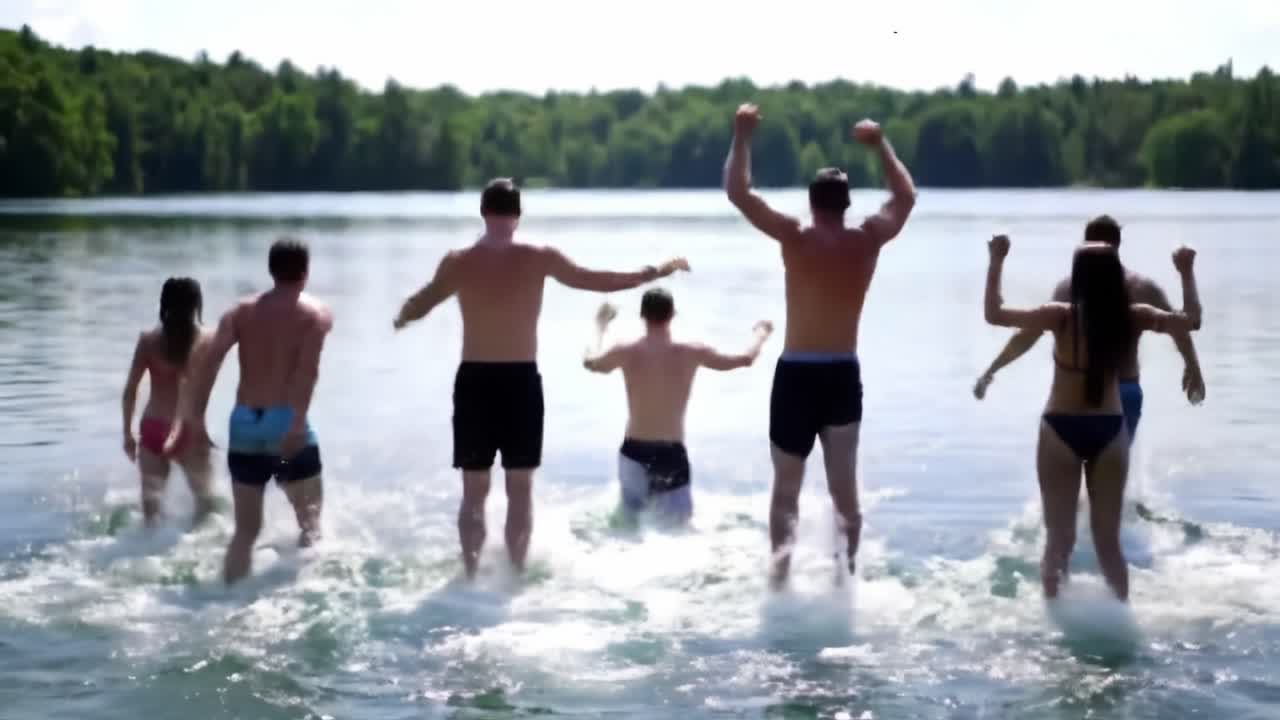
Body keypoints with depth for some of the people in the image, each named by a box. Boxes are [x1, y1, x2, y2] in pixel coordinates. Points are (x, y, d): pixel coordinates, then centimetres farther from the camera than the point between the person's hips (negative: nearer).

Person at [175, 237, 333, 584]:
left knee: (246, 527, 12)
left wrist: (195, 411, -6)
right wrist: (298, 420, -21)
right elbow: (308, 368, -16)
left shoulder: (241, 311, 12)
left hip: (244, 422, 4)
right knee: (310, 518, 12)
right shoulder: (316, 313, 1)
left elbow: (210, 358, -3)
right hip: (285, 423, -4)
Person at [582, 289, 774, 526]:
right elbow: (746, 359, 4)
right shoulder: (691, 352, -7)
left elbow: (590, 362, 18)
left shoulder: (626, 352, -4)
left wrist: (601, 325, 34)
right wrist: (761, 332, 25)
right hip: (672, 454, -2)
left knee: (631, 520, 17)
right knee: (680, 524, 2)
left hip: (633, 452, 2)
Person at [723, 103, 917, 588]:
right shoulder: (868, 240, -2)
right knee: (844, 488, 13)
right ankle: (845, 577, 13)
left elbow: (737, 192, -7)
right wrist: (880, 144, 24)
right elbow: (906, 197, 17)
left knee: (786, 489, 5)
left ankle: (781, 578, -8)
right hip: (843, 376, 2)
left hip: (796, 375, -2)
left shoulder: (795, 238, -10)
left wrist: (743, 136, 1)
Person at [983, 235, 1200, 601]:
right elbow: (1189, 321, 7)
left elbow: (994, 314, -10)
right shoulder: (1132, 318, -8)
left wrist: (996, 261, -5)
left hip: (1062, 431, -3)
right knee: (1108, 540, 14)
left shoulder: (1062, 317, -16)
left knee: (1060, 539, 5)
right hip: (1109, 432, 3)